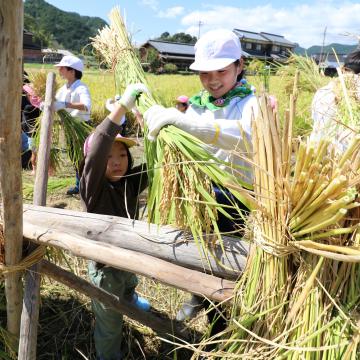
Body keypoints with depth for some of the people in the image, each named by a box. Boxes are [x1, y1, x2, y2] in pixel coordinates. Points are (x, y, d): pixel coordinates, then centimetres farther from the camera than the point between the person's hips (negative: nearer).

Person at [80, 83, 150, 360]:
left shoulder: (132, 181, -11)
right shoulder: (93, 186, -26)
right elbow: (95, 152, -44)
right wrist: (122, 106, -52)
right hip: (105, 263, -5)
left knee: (129, 284, 38)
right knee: (110, 322, 12)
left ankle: (129, 299, 70)